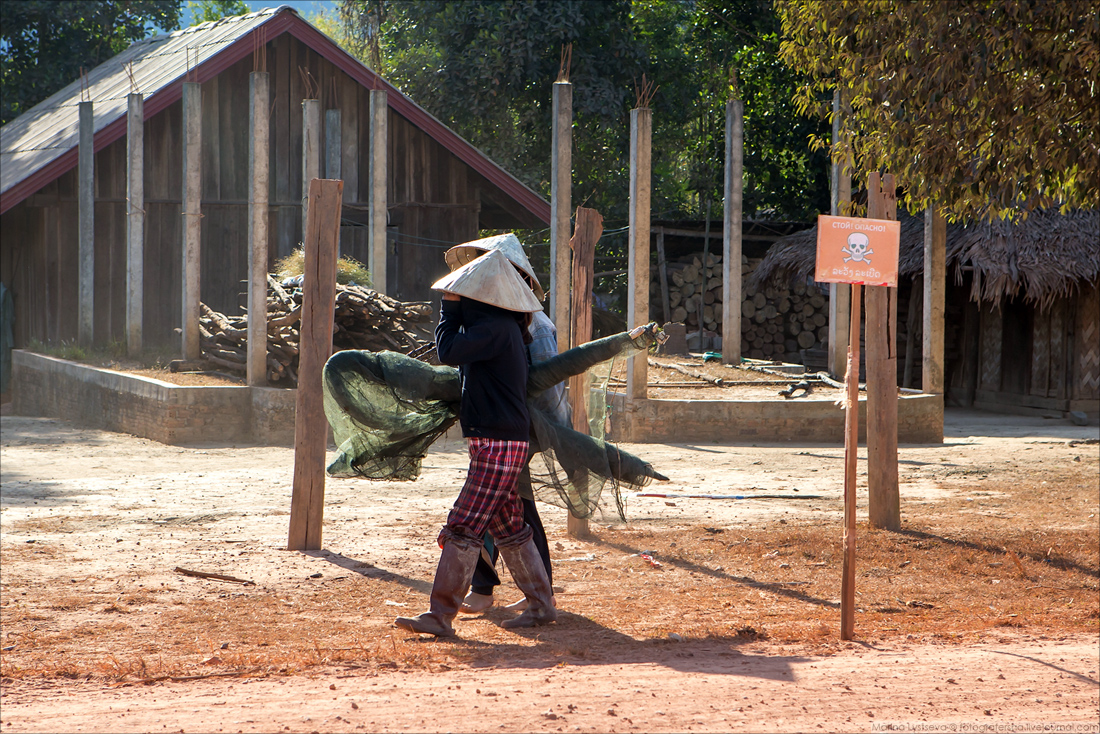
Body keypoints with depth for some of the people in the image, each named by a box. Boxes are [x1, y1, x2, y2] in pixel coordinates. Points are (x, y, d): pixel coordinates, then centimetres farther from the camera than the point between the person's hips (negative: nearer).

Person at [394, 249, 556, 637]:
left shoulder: (496, 328, -17)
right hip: (504, 442, 11)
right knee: (508, 526, 17)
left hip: (498, 445, -11)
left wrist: (449, 308, -7)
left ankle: (440, 616, -12)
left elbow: (448, 351, -20)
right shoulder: (505, 326, 15)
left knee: (463, 528, -11)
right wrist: (455, 309, 20)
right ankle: (541, 606, 25)